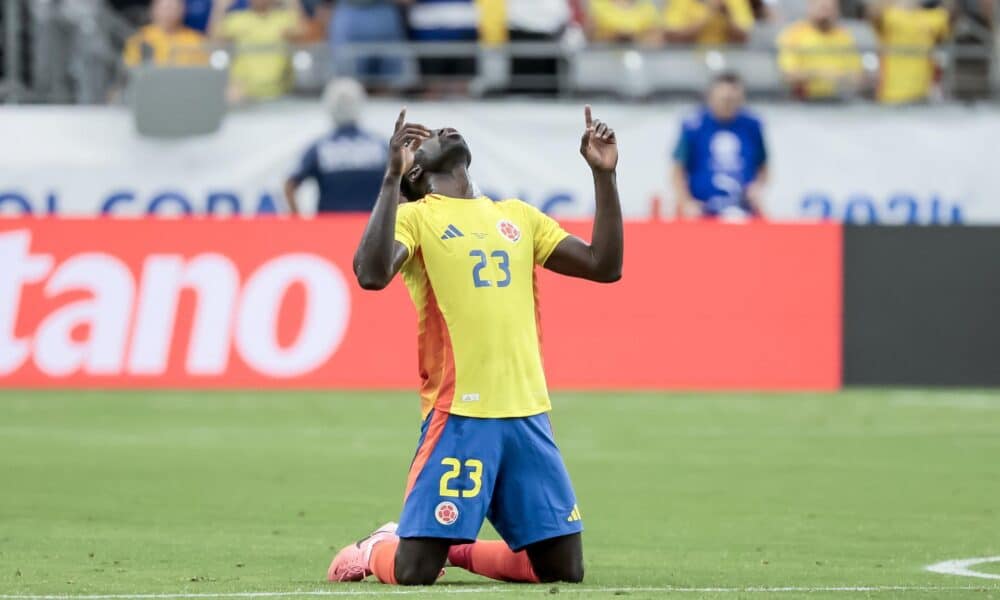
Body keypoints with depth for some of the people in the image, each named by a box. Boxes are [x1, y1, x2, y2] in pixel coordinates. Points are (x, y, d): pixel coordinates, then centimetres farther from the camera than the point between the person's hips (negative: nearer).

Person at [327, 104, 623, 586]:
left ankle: (457, 548, 25)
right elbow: (371, 274, -18)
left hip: (528, 414, 5)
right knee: (413, 570, -10)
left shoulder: (517, 216, 19)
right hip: (459, 414, -5)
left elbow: (604, 266, 16)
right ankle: (374, 551, 24)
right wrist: (392, 176, -20)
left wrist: (603, 175, 10)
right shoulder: (415, 217, 2)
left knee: (564, 569, 3)